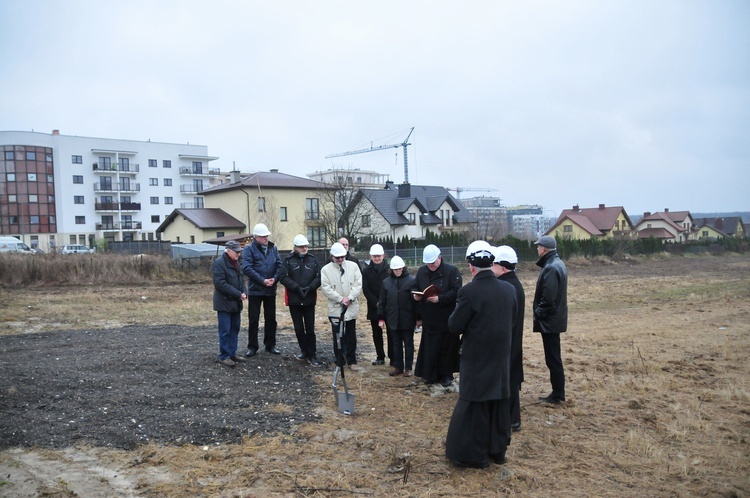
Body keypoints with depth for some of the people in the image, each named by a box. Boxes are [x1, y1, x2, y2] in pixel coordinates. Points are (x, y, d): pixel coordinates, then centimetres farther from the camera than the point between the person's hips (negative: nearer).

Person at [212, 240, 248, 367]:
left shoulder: (235, 263, 12)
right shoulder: (219, 263, -15)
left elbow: (241, 280, 18)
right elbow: (220, 283, -22)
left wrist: (244, 292, -3)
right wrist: (238, 294, -21)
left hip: (235, 303, 8)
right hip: (224, 303, -8)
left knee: (235, 329, 12)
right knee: (225, 331, -3)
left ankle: (232, 353, 21)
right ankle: (224, 356, 6)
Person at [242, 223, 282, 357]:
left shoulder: (273, 248, 8)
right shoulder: (249, 249, -6)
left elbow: (279, 264, 5)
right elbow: (247, 268, -15)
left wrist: (274, 279, -12)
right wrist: (262, 280, -19)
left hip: (271, 290, 4)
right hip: (255, 290, -4)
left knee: (271, 318, 11)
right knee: (253, 319, 3)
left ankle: (270, 345, 23)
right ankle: (252, 346, 13)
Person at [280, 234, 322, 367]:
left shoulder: (313, 260, 4)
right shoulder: (288, 260, -1)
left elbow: (319, 277, 0)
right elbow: (284, 277, -8)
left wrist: (310, 288, -16)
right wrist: (297, 288, -17)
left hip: (309, 299, 0)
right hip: (294, 300, 0)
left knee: (310, 328, 1)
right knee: (298, 328, 9)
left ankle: (312, 355, 7)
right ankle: (304, 350, 25)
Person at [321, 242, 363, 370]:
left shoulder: (353, 266, 2)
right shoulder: (326, 269, -1)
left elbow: (358, 284, -3)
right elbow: (326, 288, -8)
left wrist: (349, 298, -15)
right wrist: (341, 299, -15)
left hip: (352, 307, 1)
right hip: (335, 308, -1)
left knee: (351, 335, 7)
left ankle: (351, 361, 16)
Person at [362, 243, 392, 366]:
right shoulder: (366, 271, 4)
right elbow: (365, 289, -1)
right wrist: (376, 303, -11)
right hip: (374, 308, 3)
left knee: (391, 333, 0)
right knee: (377, 334, 10)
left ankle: (393, 357, 7)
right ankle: (380, 357, 19)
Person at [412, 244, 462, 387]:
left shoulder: (452, 271, -9)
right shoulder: (421, 271, 7)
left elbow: (456, 292, -15)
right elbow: (416, 287, 19)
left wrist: (440, 298, -26)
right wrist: (416, 295, -4)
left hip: (446, 319, -4)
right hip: (428, 318, 4)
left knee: (446, 347, 5)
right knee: (429, 348, 8)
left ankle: (446, 375, 19)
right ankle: (431, 374, 21)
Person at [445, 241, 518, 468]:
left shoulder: (469, 292, -21)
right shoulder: (509, 289, -2)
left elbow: (455, 327, -15)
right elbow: (512, 321, 8)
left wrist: (458, 311, 3)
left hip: (477, 359, -5)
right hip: (501, 357, 6)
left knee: (475, 407, 7)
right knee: (499, 404, 17)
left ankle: (474, 455, 17)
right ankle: (498, 450, 30)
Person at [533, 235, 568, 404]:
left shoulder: (551, 268, -21)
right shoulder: (557, 263, 12)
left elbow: (548, 298, -26)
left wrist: (538, 313, -12)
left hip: (549, 320, -10)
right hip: (554, 318, 10)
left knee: (553, 359, -1)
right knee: (554, 358, 16)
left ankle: (557, 395, 7)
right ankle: (557, 393, 24)